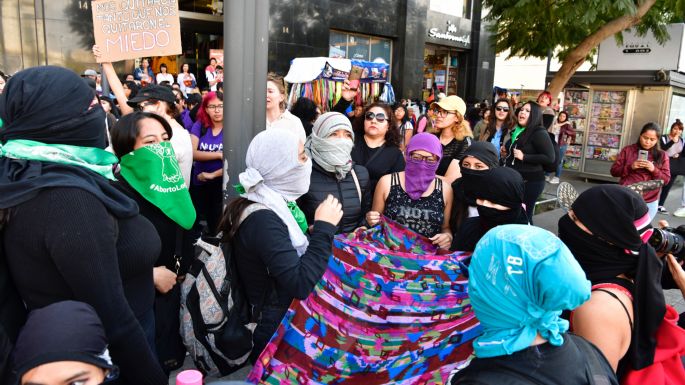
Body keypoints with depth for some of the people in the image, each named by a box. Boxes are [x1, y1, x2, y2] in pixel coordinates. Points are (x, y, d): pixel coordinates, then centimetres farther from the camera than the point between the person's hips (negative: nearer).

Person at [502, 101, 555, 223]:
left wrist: (523, 157, -22)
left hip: (530, 181, -8)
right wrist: (506, 154, 10)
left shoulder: (539, 133, -13)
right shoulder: (516, 131, 13)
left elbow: (550, 158, -21)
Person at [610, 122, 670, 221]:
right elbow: (614, 171, 1)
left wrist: (654, 170, -14)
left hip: (649, 202, 1)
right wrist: (630, 167, -15)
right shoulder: (627, 150, 3)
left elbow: (666, 179, 3)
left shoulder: (662, 155, 5)